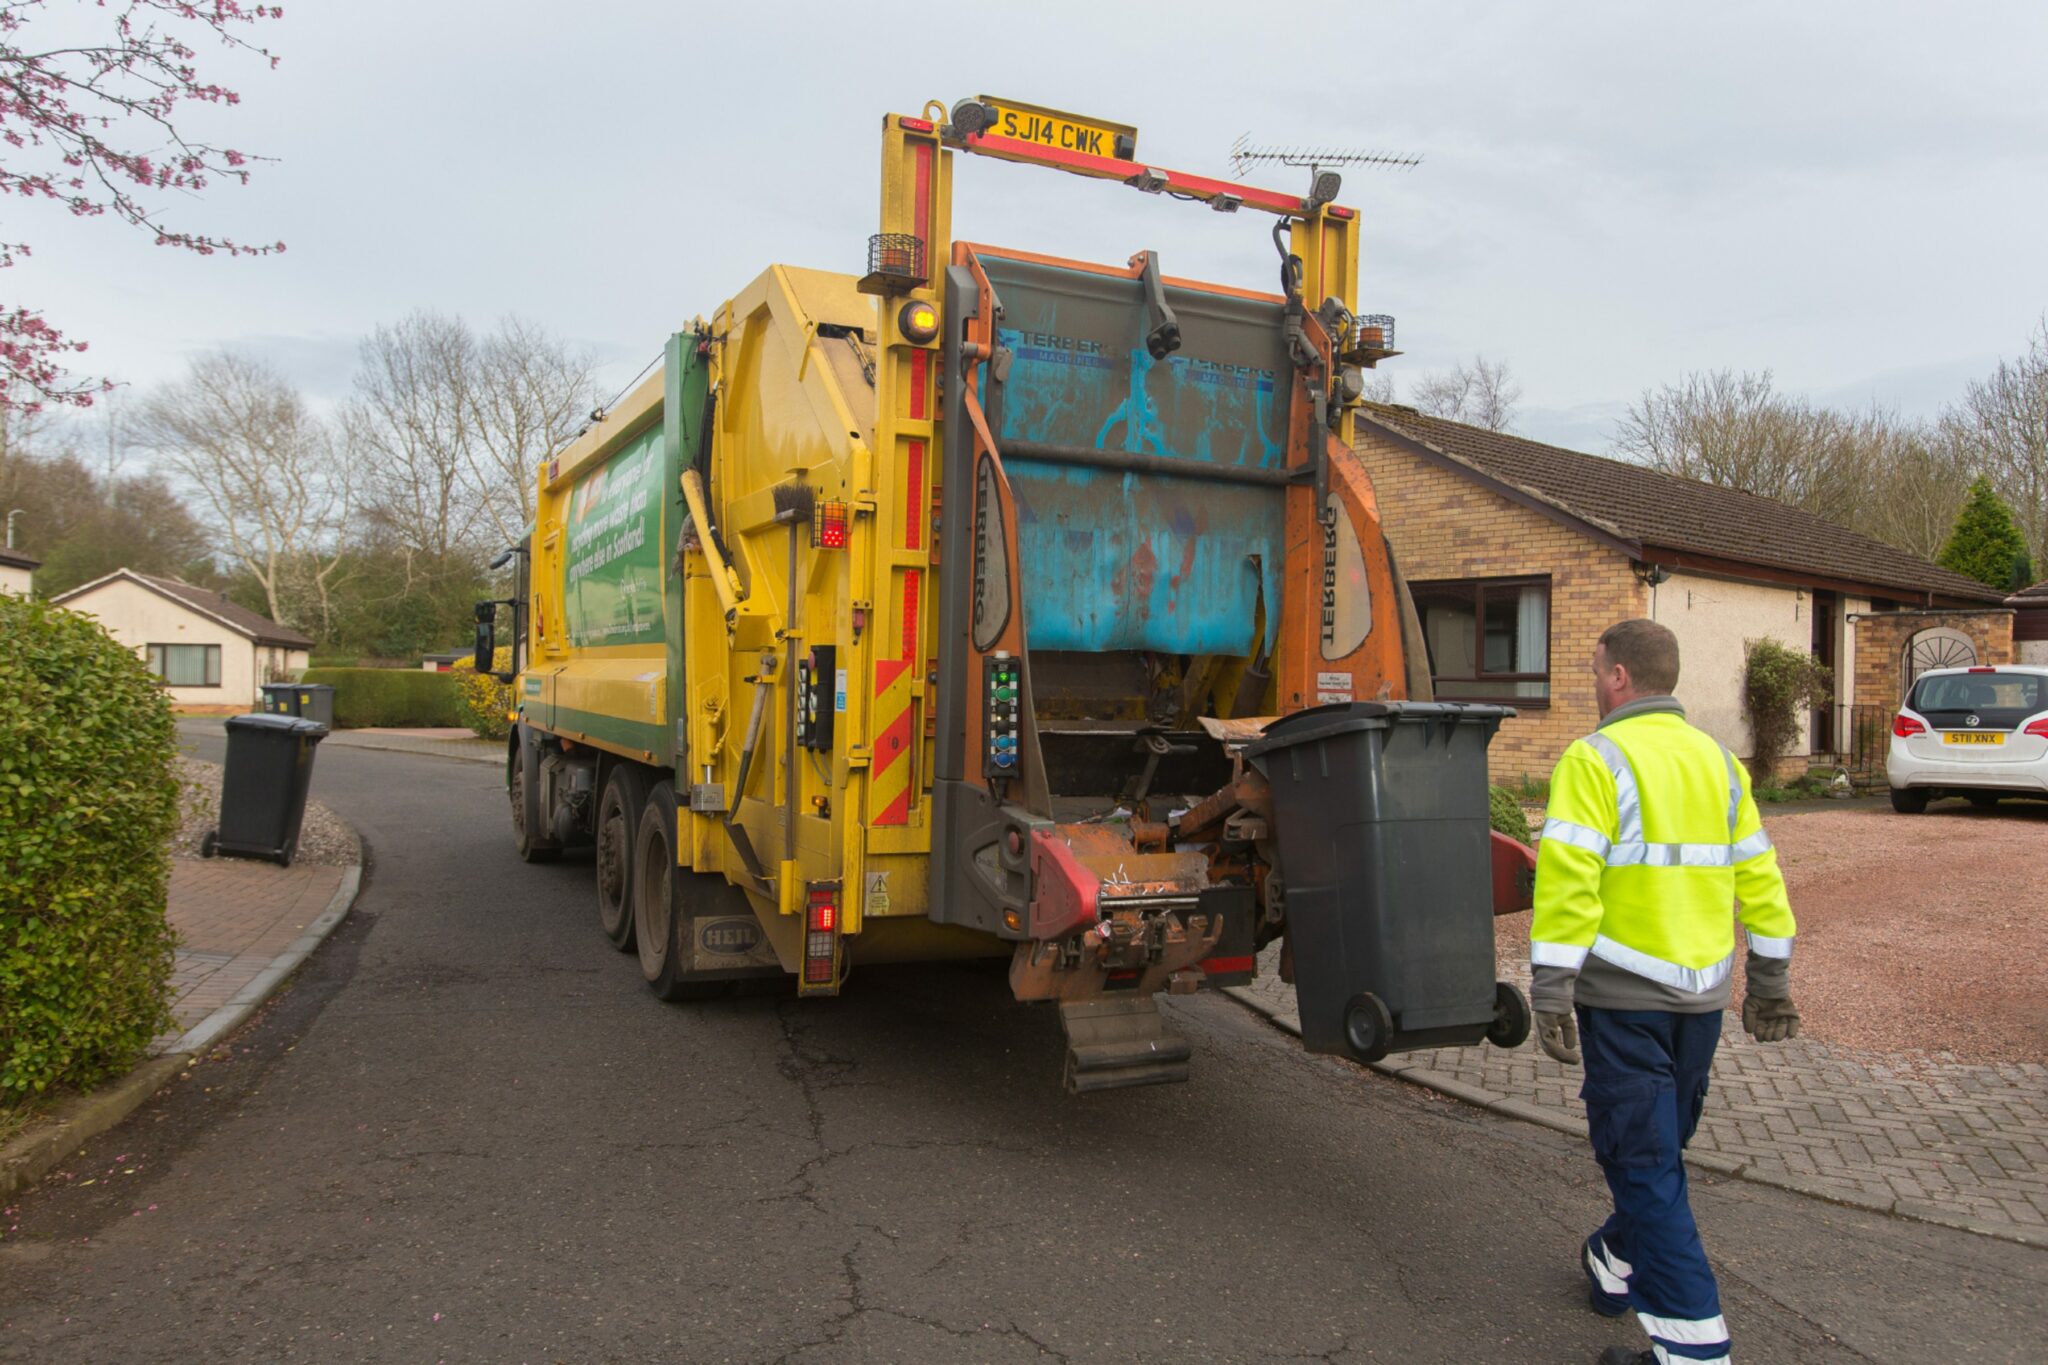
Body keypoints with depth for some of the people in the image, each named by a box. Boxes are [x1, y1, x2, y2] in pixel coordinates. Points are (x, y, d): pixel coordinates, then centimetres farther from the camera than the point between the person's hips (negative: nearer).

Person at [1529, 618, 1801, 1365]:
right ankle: (1617, 1266, 41)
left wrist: (1551, 993, -17)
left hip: (1625, 994, -7)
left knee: (1645, 1161, -1)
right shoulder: (1718, 760, 9)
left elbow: (1569, 879, -21)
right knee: (1659, 1143, 22)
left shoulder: (1596, 759, -13)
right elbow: (1758, 878, 12)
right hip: (1703, 994, 7)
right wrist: (1770, 983, 19)